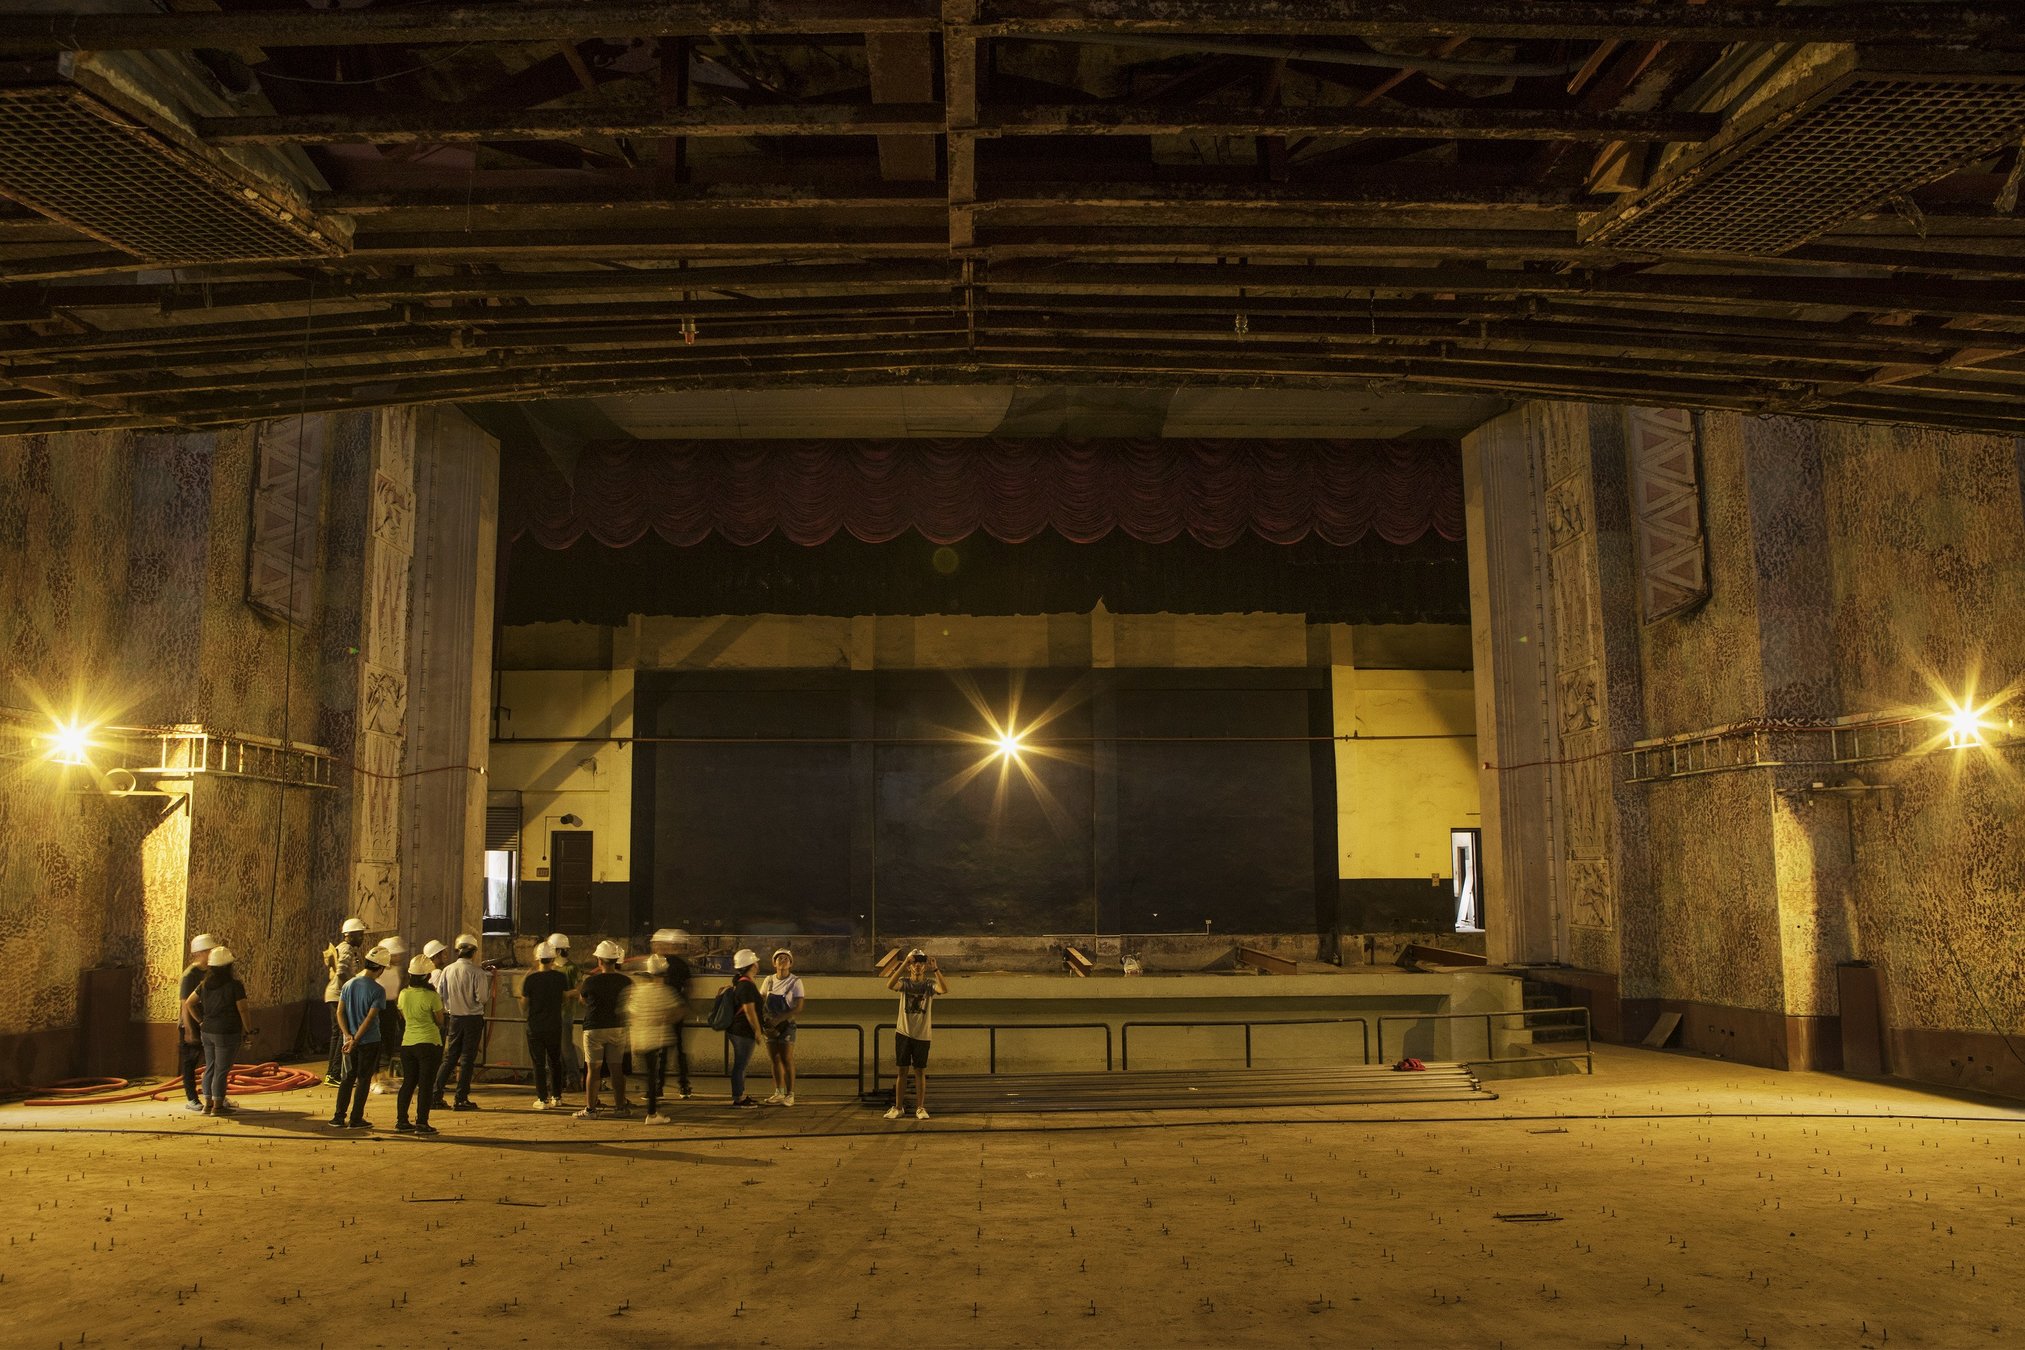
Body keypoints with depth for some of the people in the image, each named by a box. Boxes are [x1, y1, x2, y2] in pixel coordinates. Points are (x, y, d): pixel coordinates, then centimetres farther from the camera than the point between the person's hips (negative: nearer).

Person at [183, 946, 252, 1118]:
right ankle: (217, 1106, 4)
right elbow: (243, 1010, -14)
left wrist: (200, 1022, 14)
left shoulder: (205, 985, 4)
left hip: (207, 1032, 6)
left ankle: (208, 1104, 19)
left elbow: (189, 1003, 10)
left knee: (210, 1068, 15)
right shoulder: (235, 986, -15)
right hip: (227, 1033, -6)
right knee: (222, 1070, 0)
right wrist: (249, 1030, -3)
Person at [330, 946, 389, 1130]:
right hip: (370, 1041, -5)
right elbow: (370, 1019, -17)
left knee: (348, 1077, 15)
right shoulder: (378, 990, -13)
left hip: (350, 1039, 5)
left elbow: (340, 1013, -1)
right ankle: (355, 1119, 8)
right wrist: (355, 1039, -13)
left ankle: (338, 1117, 14)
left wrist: (349, 1036, -6)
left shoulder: (348, 984, 3)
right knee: (363, 1079, 5)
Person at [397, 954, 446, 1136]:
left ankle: (401, 1121, 17)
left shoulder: (403, 994, 0)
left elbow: (403, 1017, 14)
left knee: (408, 1082, 15)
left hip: (407, 1043, 5)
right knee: (425, 1084, 1)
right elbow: (440, 1022, -6)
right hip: (429, 1042, -5)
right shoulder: (432, 996, -15)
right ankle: (421, 1123, 2)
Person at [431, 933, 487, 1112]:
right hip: (473, 1018, -4)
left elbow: (439, 995, 0)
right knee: (467, 1058, 3)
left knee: (449, 1057, 14)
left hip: (455, 1017, 4)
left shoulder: (447, 970, -1)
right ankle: (461, 1099, 4)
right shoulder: (477, 973, -14)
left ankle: (435, 1096, 10)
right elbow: (481, 998, -17)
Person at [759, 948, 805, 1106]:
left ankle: (790, 1095, -1)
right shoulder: (769, 980, 5)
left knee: (787, 1059, -5)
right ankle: (779, 1093, 16)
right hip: (770, 1025, 4)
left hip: (786, 1024, -4)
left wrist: (778, 1019, -21)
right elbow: (760, 1001, 11)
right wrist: (763, 1017, -7)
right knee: (775, 1059, 8)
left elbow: (798, 1007, -13)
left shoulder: (795, 981, -8)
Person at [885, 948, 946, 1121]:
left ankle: (920, 1108, 13)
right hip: (903, 1032, 0)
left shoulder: (929, 984, 1)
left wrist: (935, 969, -28)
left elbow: (945, 989, -21)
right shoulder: (905, 982, 1)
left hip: (922, 1034, 0)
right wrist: (904, 964, -30)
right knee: (901, 1070, 5)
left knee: (920, 1071, 4)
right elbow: (890, 985, -23)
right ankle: (897, 1107, 13)